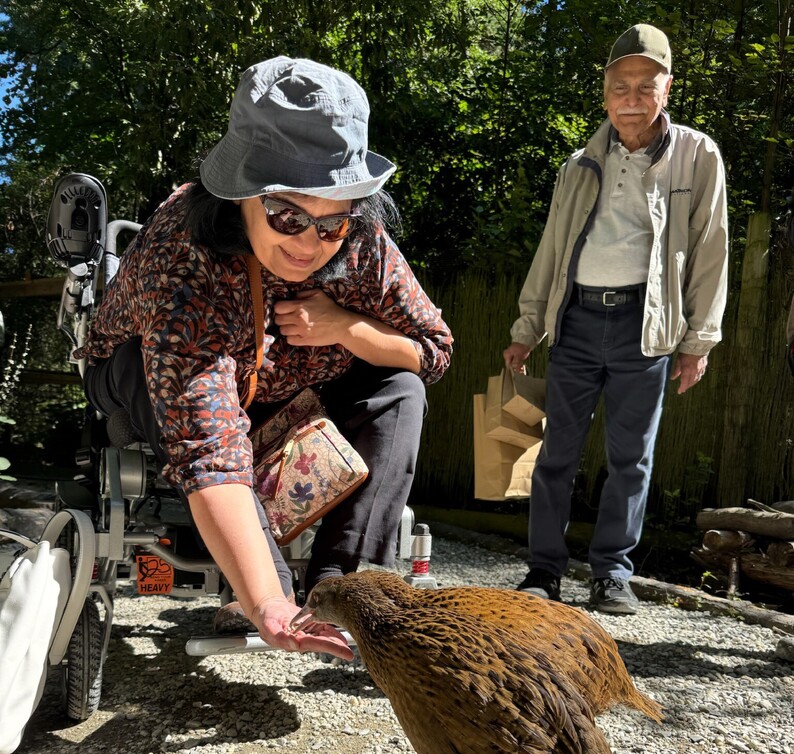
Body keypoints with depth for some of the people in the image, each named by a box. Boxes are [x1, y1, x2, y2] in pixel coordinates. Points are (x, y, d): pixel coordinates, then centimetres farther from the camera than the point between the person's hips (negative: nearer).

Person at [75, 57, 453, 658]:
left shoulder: (361, 241, -25)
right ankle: (281, 590, -27)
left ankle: (338, 584, -21)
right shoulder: (180, 258, -40)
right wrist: (267, 607, -59)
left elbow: (435, 352, -12)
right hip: (141, 384, -4)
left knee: (399, 390, -16)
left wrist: (344, 327, -30)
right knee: (191, 398, -37)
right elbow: (209, 450, -50)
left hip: (276, 394, 4)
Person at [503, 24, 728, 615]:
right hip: (576, 319, 2)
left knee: (631, 456, 4)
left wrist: (699, 339, -1)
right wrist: (526, 330, 13)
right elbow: (550, 252, 15)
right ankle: (545, 571, 13)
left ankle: (612, 573, 17)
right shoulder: (582, 165, 13)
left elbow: (710, 252, 3)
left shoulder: (697, 157, 5)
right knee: (558, 451, 3)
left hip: (644, 323, -2)